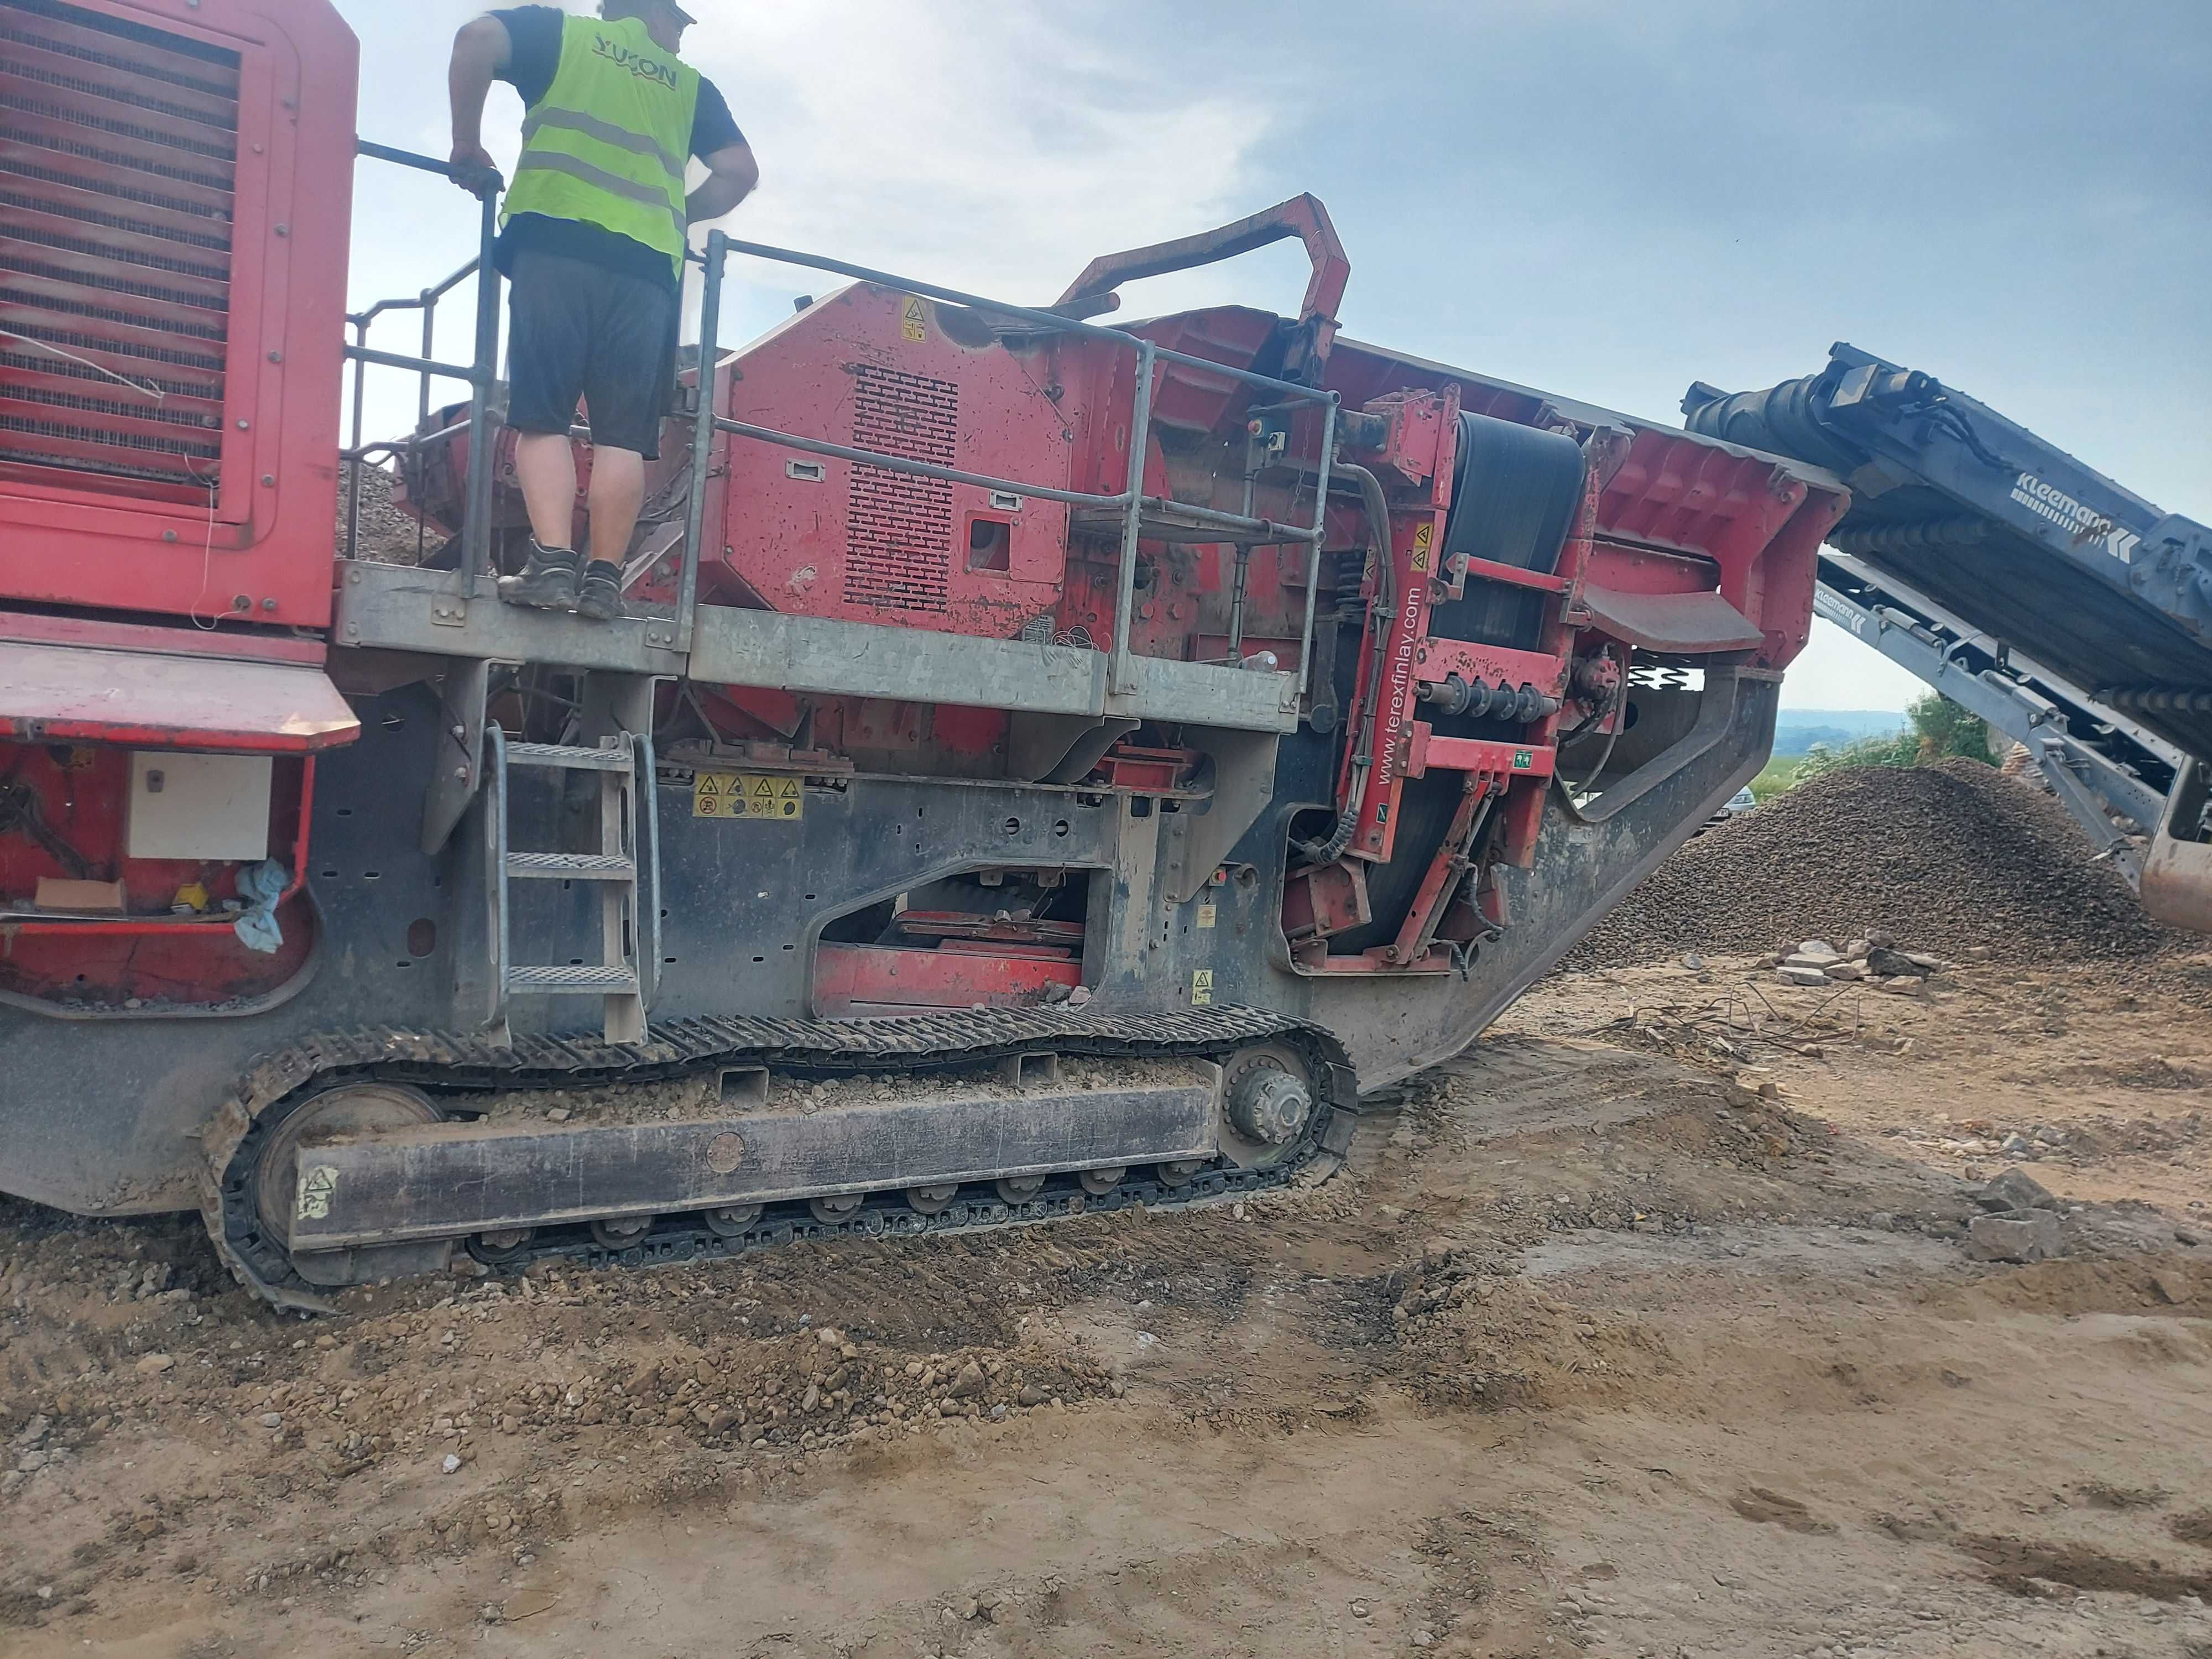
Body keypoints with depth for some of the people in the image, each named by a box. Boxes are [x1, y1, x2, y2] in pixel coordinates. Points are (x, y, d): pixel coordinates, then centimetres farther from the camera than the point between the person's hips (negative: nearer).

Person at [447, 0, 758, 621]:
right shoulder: (689, 84, 26)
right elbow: (740, 172, 20)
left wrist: (469, 150, 13)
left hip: (556, 245, -1)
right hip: (649, 265, 2)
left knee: (542, 415, -5)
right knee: (624, 433, 0)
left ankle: (552, 563, -19)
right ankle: (605, 577, -7)